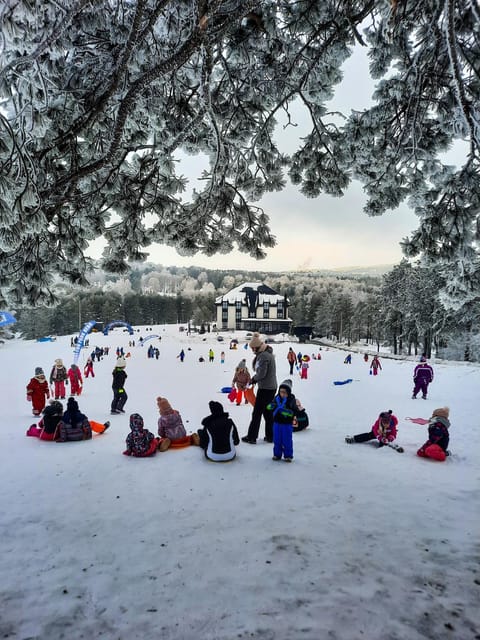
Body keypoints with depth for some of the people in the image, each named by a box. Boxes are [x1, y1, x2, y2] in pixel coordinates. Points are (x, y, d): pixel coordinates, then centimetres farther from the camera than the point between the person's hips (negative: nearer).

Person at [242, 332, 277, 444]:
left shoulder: (263, 355, -19)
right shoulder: (268, 353, 12)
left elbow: (261, 374, -21)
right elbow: (257, 367, 17)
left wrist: (254, 379, -6)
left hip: (265, 388, -10)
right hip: (272, 387, 10)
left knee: (257, 412, -1)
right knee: (268, 412, 16)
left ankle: (251, 437, 7)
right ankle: (270, 436, 21)